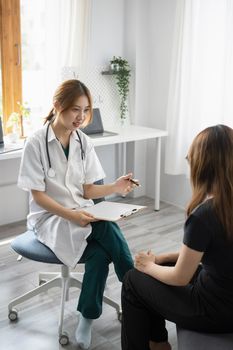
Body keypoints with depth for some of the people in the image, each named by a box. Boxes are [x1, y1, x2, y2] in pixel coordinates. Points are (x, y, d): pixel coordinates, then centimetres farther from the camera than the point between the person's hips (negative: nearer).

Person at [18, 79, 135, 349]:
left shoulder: (84, 142, 3)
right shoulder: (36, 143, -12)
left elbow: (88, 190, 3)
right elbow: (38, 195, -13)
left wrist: (116, 187, -16)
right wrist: (70, 215, -27)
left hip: (82, 214, 5)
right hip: (49, 217, -5)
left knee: (100, 253, -27)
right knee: (107, 228, -30)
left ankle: (87, 318, -8)